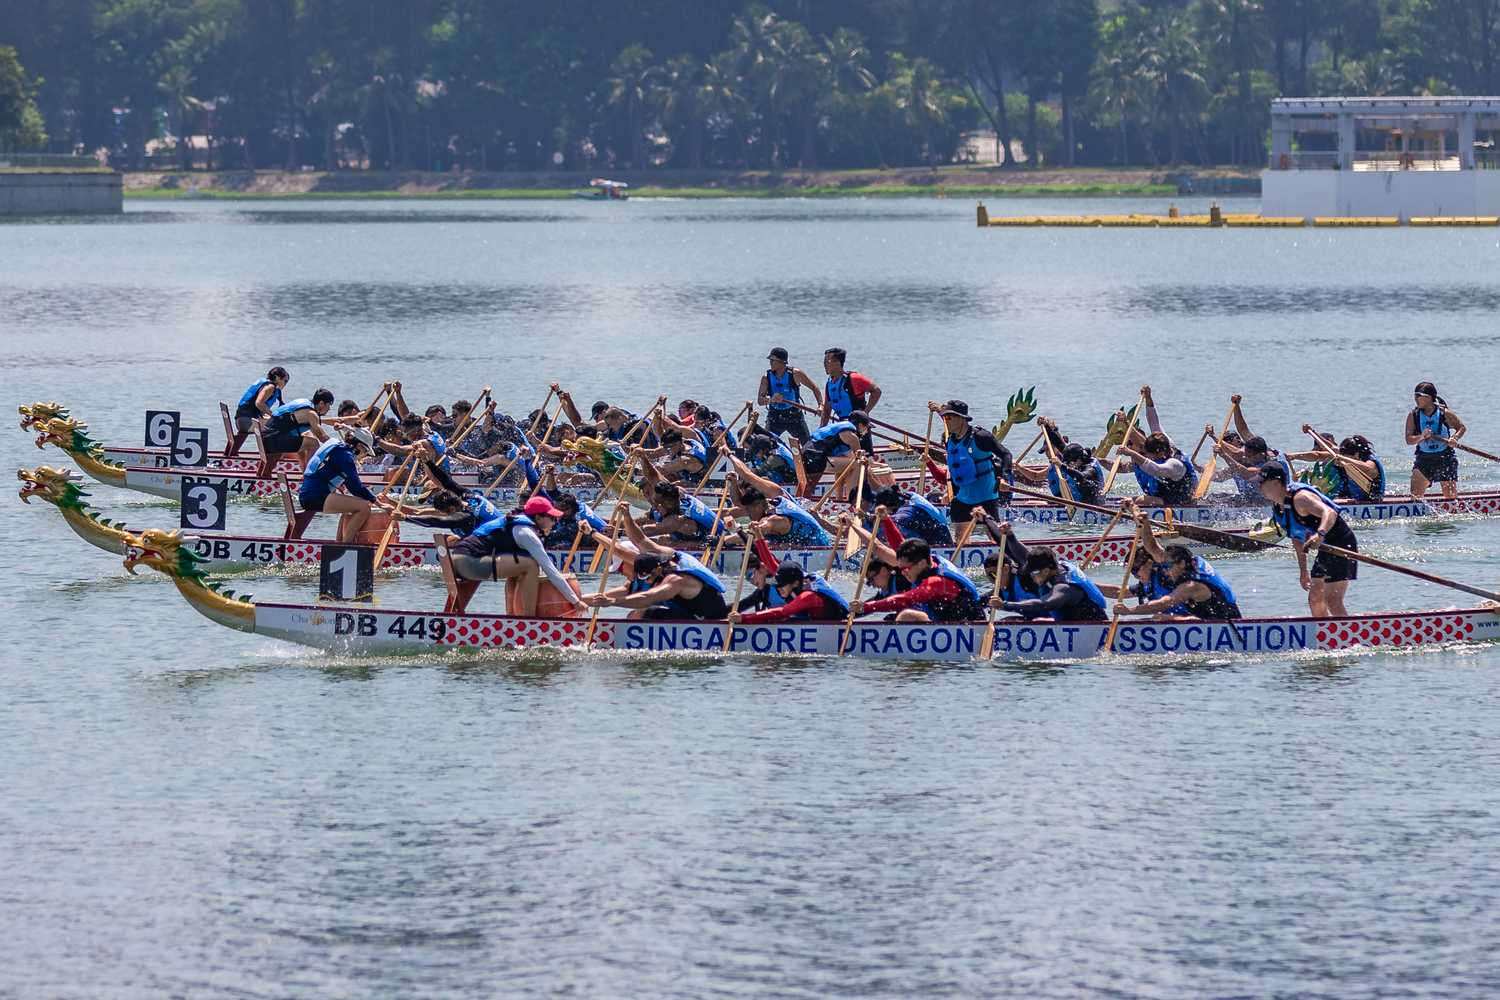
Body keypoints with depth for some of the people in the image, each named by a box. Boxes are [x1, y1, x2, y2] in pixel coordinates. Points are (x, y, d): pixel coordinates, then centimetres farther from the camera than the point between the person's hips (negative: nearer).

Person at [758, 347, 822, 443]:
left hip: (794, 416, -1)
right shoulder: (766, 377, -4)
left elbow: (814, 387, 1)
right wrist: (771, 399, -30)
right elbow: (760, 400, -7)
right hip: (774, 416, 1)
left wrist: (820, 405, -11)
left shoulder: (795, 374, -8)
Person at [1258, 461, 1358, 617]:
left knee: (1332, 601, -16)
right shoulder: (1278, 507, 7)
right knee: (1315, 600, 14)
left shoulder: (1300, 498, -23)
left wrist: (1320, 534, -57)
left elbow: (1329, 513, -39)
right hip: (1325, 552, 10)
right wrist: (1303, 570, 16)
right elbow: (1298, 539, 17)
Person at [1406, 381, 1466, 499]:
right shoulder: (1413, 415, -3)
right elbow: (1409, 439, -8)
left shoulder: (1444, 414, -7)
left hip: (1445, 457, -1)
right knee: (1415, 494, -11)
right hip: (1424, 458, 1)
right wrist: (1421, 437, -28)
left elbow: (1461, 428, 4)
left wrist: (1454, 438, -16)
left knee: (1451, 496, 0)